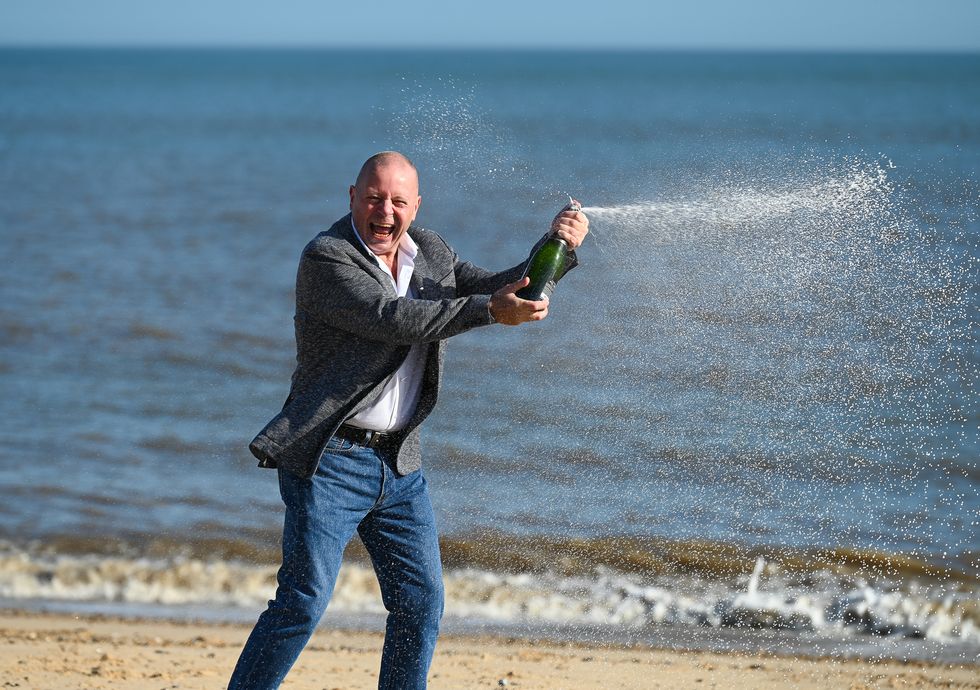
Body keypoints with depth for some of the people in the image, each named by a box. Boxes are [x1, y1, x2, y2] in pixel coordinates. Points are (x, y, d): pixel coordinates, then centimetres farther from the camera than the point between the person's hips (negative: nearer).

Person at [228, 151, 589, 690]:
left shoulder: (429, 252, 11)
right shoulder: (327, 258, -12)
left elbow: (493, 290, 17)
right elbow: (393, 319, -24)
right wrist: (489, 310, -30)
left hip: (399, 463, 7)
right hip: (330, 458, -7)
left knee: (421, 604, 7)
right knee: (303, 601, -11)